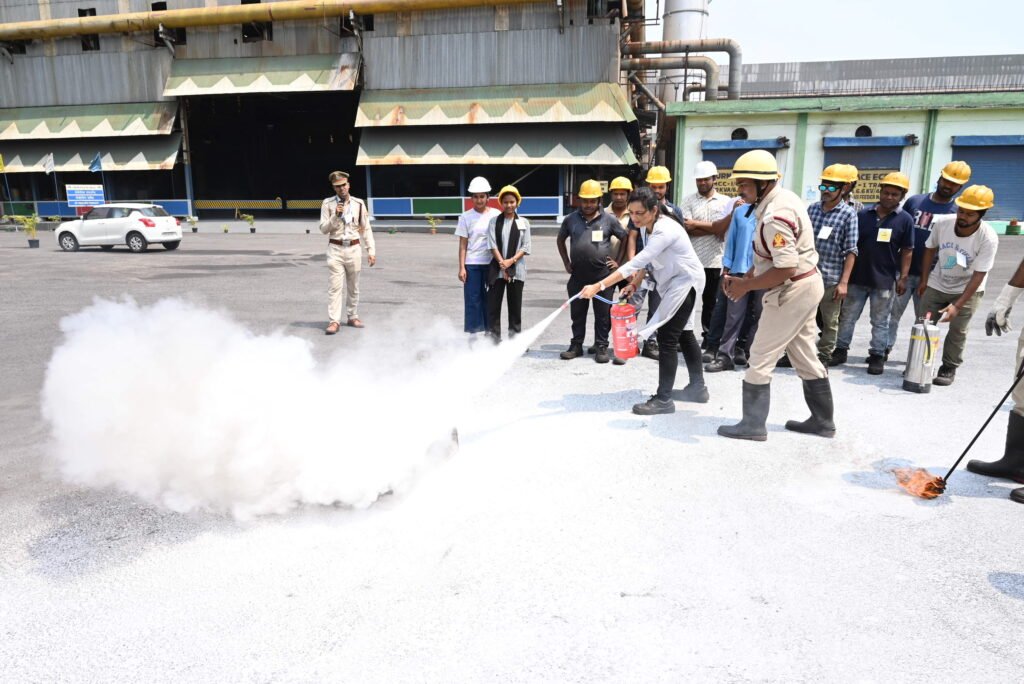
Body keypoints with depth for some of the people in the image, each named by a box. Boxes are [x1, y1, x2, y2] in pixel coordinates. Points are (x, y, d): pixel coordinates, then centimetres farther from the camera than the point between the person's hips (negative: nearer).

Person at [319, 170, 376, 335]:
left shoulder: (359, 204, 3)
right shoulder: (328, 204, 0)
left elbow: (366, 229, 6)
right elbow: (324, 229, -1)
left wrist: (371, 250, 1)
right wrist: (336, 216, -15)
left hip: (354, 248, 2)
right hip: (335, 249, -2)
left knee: (353, 286, 11)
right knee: (335, 286, -8)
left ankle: (353, 317, 24)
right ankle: (334, 321, -8)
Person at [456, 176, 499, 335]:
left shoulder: (496, 215, 3)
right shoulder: (466, 217, 3)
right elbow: (463, 244, 2)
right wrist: (461, 267, -4)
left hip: (492, 263, 1)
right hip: (472, 264, 0)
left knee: (489, 298, 6)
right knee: (473, 299, 1)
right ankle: (473, 333, 7)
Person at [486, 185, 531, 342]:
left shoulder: (524, 223, 5)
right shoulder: (494, 221, 4)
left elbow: (525, 247, 1)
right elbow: (492, 244, -2)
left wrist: (511, 261, -12)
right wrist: (502, 263, -11)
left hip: (516, 269, 0)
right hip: (497, 269, 0)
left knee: (515, 306, 5)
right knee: (493, 305, -1)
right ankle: (494, 339, 6)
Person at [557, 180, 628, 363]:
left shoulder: (608, 219, 0)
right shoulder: (571, 219, 5)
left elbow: (626, 239, 7)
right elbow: (560, 240, 18)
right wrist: (566, 263, 11)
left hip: (602, 275, -2)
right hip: (578, 276, 2)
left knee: (603, 314, 3)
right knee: (577, 313, 10)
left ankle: (601, 347, 11)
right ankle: (576, 346, 20)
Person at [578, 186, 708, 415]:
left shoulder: (665, 231, -31)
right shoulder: (647, 227, -2)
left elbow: (636, 262, -38)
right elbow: (646, 261, 8)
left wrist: (599, 286, -41)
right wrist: (634, 283, -5)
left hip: (686, 282, -10)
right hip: (673, 282, 10)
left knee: (667, 337, -12)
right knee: (682, 333, 19)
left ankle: (663, 399, -6)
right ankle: (698, 387, 34)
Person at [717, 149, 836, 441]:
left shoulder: (775, 216, -25)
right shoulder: (782, 198, 7)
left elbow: (786, 268, -29)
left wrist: (746, 286, -19)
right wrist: (745, 277, 4)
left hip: (792, 291, -10)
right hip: (805, 286, 10)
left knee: (760, 357, -1)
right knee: (805, 356, 18)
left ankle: (753, 424, 10)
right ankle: (822, 421, 30)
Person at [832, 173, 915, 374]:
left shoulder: (905, 220, -1)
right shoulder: (864, 215, 3)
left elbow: (907, 251, -1)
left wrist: (903, 277, -6)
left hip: (885, 281, -2)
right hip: (858, 277, 2)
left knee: (880, 321, 7)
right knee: (847, 317, 9)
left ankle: (877, 356, 16)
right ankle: (841, 350, 21)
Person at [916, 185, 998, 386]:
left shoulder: (988, 239, -26)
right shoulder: (942, 223, -18)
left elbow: (978, 276, -24)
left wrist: (957, 305, -29)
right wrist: (924, 281, 6)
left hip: (967, 289, -3)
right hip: (936, 285, 3)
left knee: (958, 330, -4)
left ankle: (949, 369, 11)